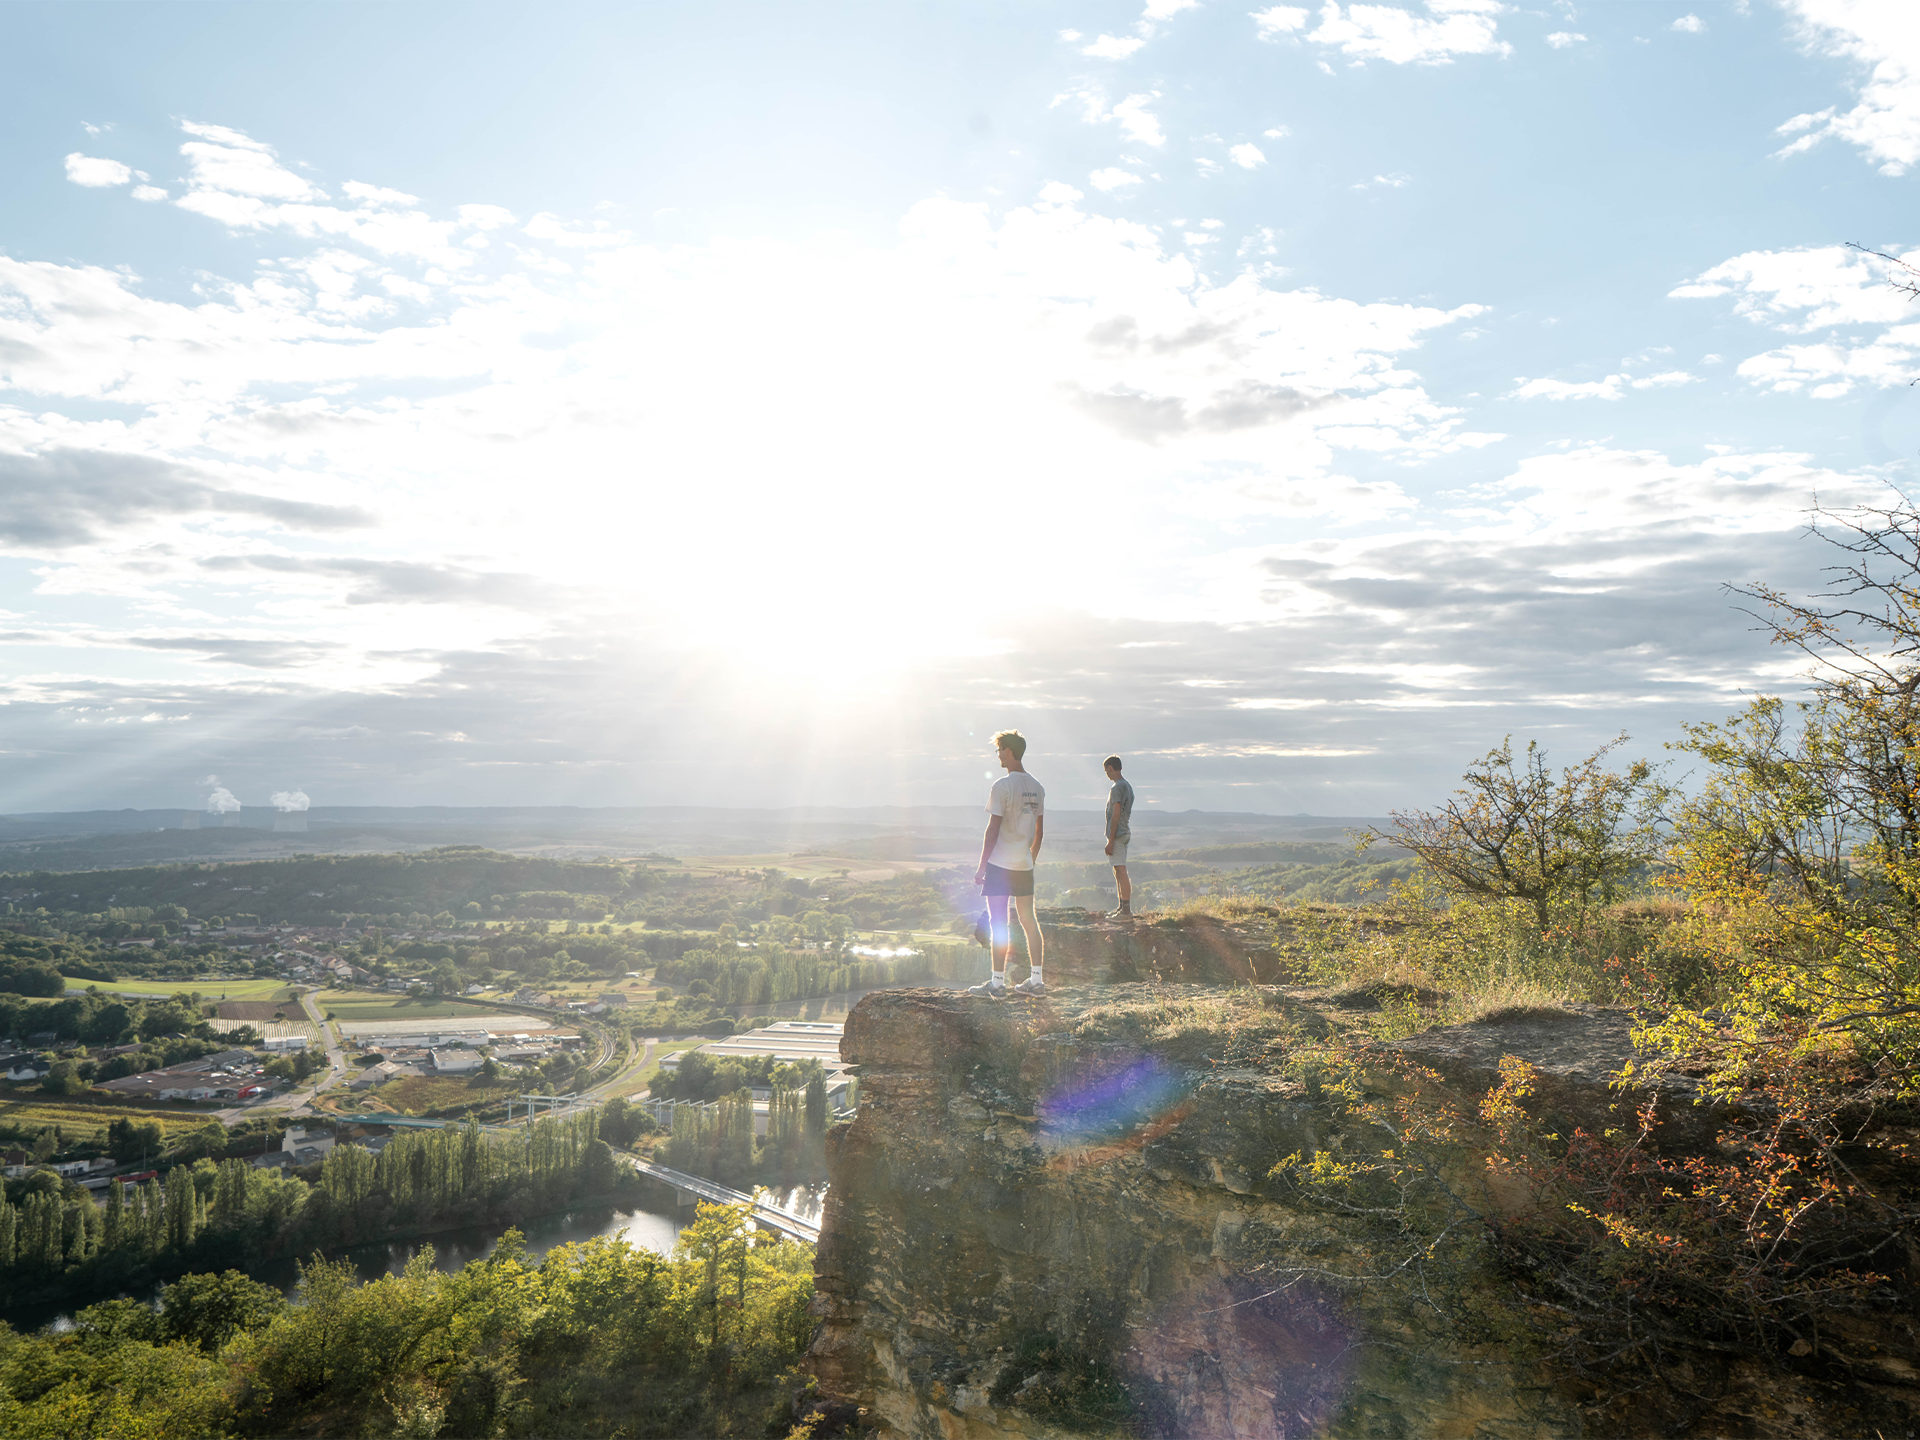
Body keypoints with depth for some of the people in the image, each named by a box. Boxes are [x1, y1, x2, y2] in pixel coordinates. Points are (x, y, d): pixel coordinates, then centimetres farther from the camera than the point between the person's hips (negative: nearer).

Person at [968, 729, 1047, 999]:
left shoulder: (1002, 786, -13)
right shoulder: (1037, 787, 8)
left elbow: (993, 829, -14)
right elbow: (1039, 832, 13)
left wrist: (981, 866, -8)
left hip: (1000, 865, -7)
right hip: (1025, 865, 7)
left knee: (998, 923, -2)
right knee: (1029, 921, 12)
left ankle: (997, 984, 1)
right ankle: (1036, 981, 15)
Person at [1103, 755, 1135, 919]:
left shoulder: (1117, 788, -15)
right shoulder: (1128, 787, 16)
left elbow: (1116, 816, -19)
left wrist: (1110, 841, -18)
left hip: (1117, 835, -10)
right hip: (1125, 833, 10)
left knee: (1121, 872, -10)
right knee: (1118, 872, 17)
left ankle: (1126, 911, -12)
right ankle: (1122, 907, 24)